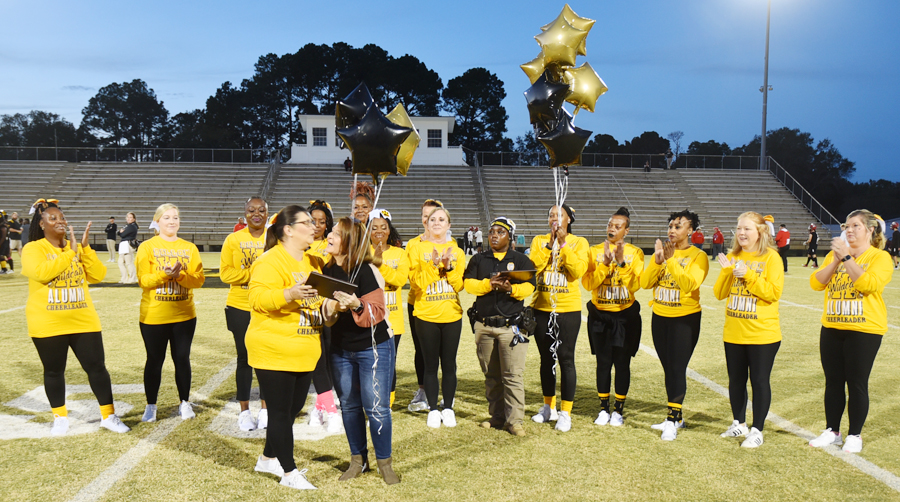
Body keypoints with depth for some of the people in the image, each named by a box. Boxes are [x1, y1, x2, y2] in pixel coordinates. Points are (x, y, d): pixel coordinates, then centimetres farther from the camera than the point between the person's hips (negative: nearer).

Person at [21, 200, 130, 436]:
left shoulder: (77, 248, 8)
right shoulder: (33, 249, -5)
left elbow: (97, 275, -2)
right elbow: (41, 272, -25)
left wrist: (84, 248, -11)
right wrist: (70, 253, -21)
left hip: (83, 321, 3)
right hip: (48, 325, -3)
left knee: (97, 367, 3)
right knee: (54, 372, 9)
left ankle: (108, 416, 13)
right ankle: (60, 418, 25)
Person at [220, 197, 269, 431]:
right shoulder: (233, 240, 0)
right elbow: (225, 272, -6)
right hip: (240, 308, 0)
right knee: (244, 358, 8)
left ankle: (265, 409, 23)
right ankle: (244, 412, 20)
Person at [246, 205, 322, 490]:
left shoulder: (314, 262, 13)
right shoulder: (270, 261, -14)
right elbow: (258, 298, -25)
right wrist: (289, 294, -39)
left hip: (304, 353, 8)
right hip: (274, 352, -8)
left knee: (293, 409, 17)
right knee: (280, 412, 1)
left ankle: (268, 459, 36)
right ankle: (289, 473, 13)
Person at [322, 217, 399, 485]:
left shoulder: (365, 271, -15)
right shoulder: (328, 270, 5)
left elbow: (377, 312, -17)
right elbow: (327, 312, 9)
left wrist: (356, 304, -34)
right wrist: (331, 307, -13)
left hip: (373, 347, -6)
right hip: (341, 349, 6)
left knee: (376, 407, -3)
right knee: (349, 405, 13)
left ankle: (384, 462, 14)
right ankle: (358, 460, 29)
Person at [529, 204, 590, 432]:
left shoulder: (579, 242, 0)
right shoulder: (539, 241, 6)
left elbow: (578, 271, -15)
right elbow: (533, 266, -10)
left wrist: (563, 244, -17)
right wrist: (550, 243, -14)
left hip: (568, 309, -3)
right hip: (542, 308, 3)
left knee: (566, 359, -4)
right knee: (546, 358, 13)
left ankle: (565, 412, 5)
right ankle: (549, 407, 27)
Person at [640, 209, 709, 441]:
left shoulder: (697, 256, -7)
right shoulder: (662, 252, 7)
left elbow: (690, 284, -23)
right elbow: (645, 282, -2)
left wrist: (671, 261, -25)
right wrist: (657, 260, -16)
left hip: (685, 319, -5)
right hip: (660, 317, 5)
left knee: (677, 368, -6)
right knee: (668, 368, 12)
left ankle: (672, 421, 0)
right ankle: (677, 416, 24)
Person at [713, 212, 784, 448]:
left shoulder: (770, 257, -8)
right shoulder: (732, 257, 7)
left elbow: (774, 293, -16)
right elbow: (719, 293, 3)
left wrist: (748, 274, -22)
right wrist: (727, 271, -12)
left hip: (762, 333, -5)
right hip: (734, 333, 5)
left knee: (759, 381, 2)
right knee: (736, 380, 14)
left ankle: (757, 430, 14)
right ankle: (739, 424, 30)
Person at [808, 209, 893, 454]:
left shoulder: (880, 257, -5)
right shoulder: (835, 254, 11)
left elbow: (868, 284, -23)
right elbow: (816, 283, -1)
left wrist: (847, 258, -20)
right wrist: (836, 261, -12)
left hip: (864, 330, -5)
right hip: (832, 328, 5)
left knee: (857, 383, 2)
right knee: (833, 382, 11)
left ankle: (854, 435, 15)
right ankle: (832, 431, 22)